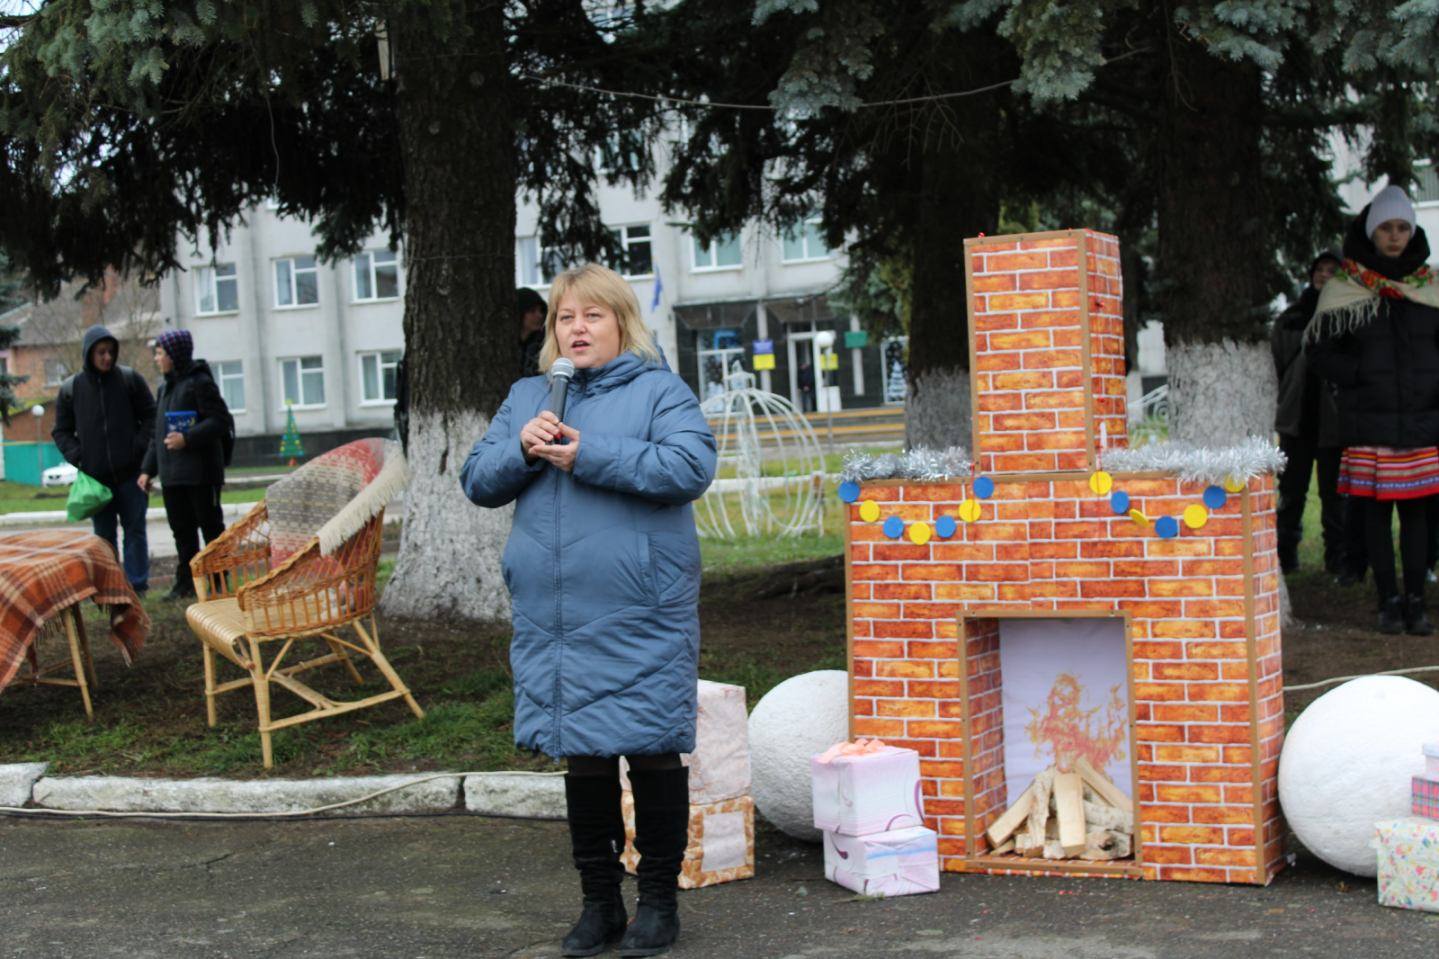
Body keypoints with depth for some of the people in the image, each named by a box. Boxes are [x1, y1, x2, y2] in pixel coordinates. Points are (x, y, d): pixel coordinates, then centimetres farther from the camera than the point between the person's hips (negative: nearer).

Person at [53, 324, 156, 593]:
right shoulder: (71, 389, 3)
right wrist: (78, 458, -4)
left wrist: (140, 448, -7)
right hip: (95, 477, 1)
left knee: (135, 529, 3)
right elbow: (61, 431, 10)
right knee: (104, 535, 6)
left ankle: (137, 585, 8)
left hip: (131, 473, -1)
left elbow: (150, 416, 5)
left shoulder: (130, 379, 0)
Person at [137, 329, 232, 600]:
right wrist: (148, 470, 18)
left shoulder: (199, 382, -9)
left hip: (200, 473, -8)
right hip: (172, 475, 8)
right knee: (182, 530, 10)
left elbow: (221, 421, -16)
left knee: (211, 526, -1)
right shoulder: (165, 388, 18)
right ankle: (185, 583, 15)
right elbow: (158, 434, 22)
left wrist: (187, 438, -24)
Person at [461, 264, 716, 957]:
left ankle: (659, 902, 16)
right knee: (582, 759, 12)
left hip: (642, 617, -4)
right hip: (555, 621, 4)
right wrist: (522, 448, -10)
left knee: (653, 757, 3)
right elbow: (478, 483, 11)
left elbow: (691, 466, -16)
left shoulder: (658, 390, -1)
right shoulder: (526, 398, 14)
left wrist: (589, 455, -19)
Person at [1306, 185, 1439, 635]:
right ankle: (1389, 601, 8)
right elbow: (1318, 348, 2)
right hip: (1369, 423, -2)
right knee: (1376, 511, 1)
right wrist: (1360, 378, -8)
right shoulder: (1344, 290, 0)